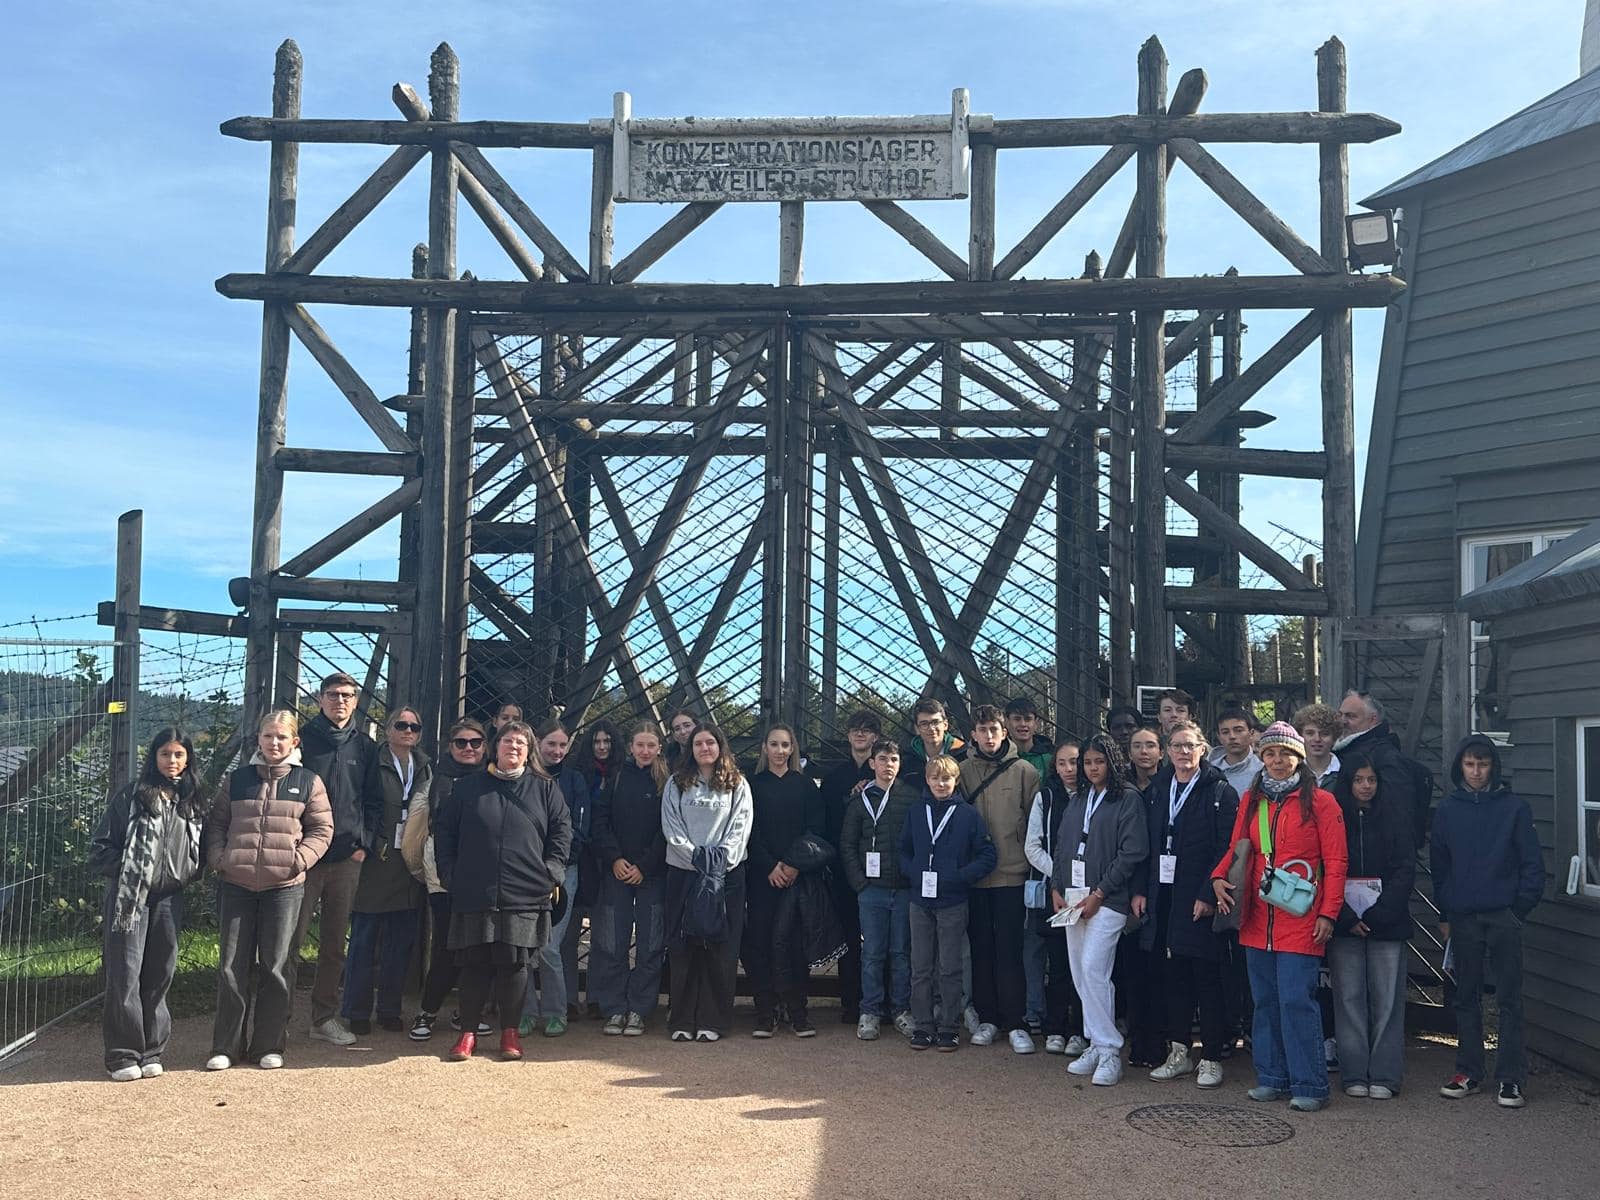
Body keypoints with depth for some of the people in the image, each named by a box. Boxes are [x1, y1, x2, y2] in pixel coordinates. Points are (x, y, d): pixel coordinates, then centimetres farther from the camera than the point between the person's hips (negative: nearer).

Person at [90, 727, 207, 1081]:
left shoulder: (193, 802, 11)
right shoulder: (131, 796, -1)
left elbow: (199, 850, 19)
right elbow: (101, 846, -1)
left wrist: (188, 874, 4)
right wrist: (128, 872, -9)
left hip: (169, 898, 4)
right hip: (129, 896, -4)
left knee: (160, 975, 7)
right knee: (125, 975, -4)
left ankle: (151, 1052, 16)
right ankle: (123, 1055, 4)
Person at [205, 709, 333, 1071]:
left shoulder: (308, 782, 5)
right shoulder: (238, 780, 10)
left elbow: (322, 829, 5)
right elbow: (216, 823, 14)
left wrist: (299, 859, -9)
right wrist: (218, 858, -2)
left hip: (284, 887, -1)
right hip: (236, 885, 2)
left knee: (275, 967, 4)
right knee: (232, 966, 4)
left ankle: (269, 1045, 15)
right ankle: (226, 1045, 13)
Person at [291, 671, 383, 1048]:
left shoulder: (365, 747, 10)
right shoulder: (303, 739, 1)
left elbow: (374, 801, 14)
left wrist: (364, 842, 2)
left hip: (347, 857, 3)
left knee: (334, 943, 9)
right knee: (292, 939, -3)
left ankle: (324, 1017, 17)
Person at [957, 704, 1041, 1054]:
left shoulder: (1024, 771, -1)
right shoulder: (964, 771, 5)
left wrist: (1030, 860, -4)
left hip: (1012, 873, -2)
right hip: (974, 874, 3)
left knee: (1009, 950, -2)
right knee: (981, 948, 9)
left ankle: (1015, 1022, 5)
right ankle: (987, 1018, 19)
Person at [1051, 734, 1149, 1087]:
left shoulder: (1128, 800, -3)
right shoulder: (1077, 801, 17)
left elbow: (1132, 853, -10)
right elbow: (1061, 847, 19)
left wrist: (1099, 893, -13)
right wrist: (1056, 889, 6)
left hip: (1107, 899, -7)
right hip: (1072, 898, 7)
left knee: (1093, 969, -15)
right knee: (1080, 974, 6)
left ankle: (1109, 1051, -8)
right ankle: (1096, 1045, 14)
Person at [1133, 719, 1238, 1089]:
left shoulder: (1220, 792, -5)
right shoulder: (1158, 790, 13)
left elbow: (1225, 849, -11)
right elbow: (1147, 844, 13)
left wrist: (1208, 895, -17)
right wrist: (1141, 889, 5)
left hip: (1199, 899, -5)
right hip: (1162, 897, 5)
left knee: (1206, 978, 1)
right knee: (1171, 976, 9)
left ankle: (1211, 1058, 9)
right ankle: (1179, 1052, 19)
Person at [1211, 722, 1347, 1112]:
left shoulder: (1320, 801, -3)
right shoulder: (1251, 801, 12)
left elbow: (1336, 861, -4)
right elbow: (1237, 848, 18)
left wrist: (1328, 912, -10)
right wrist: (1219, 877, -2)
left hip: (1299, 920, -5)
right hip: (1258, 919, 5)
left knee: (1296, 1000, -8)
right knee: (1265, 1000, 10)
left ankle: (1310, 1086, 1)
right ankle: (1272, 1078, 21)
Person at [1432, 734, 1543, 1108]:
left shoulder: (1514, 807, -1)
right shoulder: (1447, 810, 6)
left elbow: (1532, 863, 0)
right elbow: (1438, 864, 11)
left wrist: (1521, 907, -6)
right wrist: (1444, 914, 8)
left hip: (1504, 917, -3)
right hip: (1463, 918, 3)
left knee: (1509, 999, 0)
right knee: (1466, 997, 9)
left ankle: (1510, 1078, 5)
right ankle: (1468, 1072, 18)